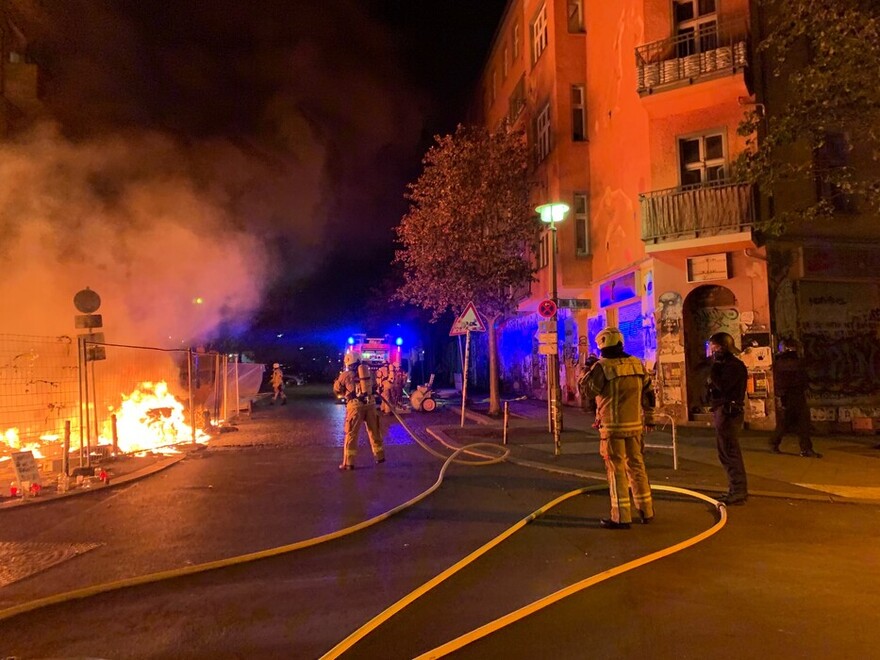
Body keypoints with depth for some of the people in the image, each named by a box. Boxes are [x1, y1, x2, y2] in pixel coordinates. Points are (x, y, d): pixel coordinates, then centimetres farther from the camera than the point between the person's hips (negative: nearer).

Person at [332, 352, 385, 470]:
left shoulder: (345, 375, 2)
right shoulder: (368, 372, 12)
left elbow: (337, 390, 16)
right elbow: (374, 387, 21)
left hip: (356, 405, -4)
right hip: (370, 403, 4)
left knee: (351, 434, 3)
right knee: (374, 431, 17)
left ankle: (348, 463, 2)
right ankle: (380, 456, 28)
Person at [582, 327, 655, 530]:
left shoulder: (603, 366, -13)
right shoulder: (637, 364, 5)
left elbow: (587, 388, -5)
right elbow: (648, 391, 11)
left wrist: (590, 369, 9)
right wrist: (644, 412, 21)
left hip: (613, 426, -5)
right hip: (635, 424, 5)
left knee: (617, 470, 1)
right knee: (637, 466, 16)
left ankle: (621, 517, 4)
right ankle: (646, 511, 25)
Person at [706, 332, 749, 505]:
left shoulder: (734, 365, -13)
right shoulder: (725, 365, 17)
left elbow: (723, 386, -23)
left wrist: (713, 369, -16)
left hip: (728, 412, -10)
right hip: (721, 411, 10)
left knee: (730, 453, -6)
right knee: (726, 452, 15)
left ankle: (739, 492, 0)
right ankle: (735, 490, 24)